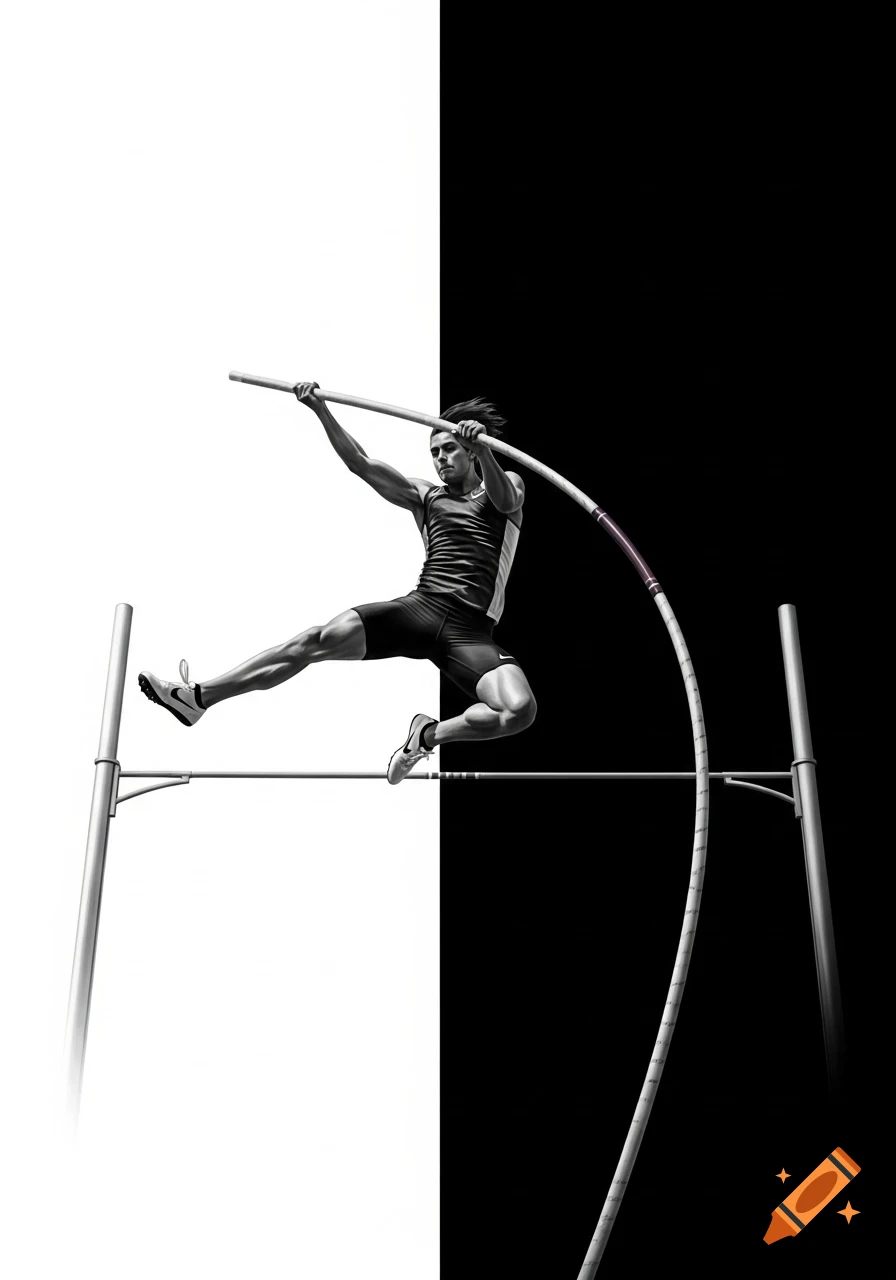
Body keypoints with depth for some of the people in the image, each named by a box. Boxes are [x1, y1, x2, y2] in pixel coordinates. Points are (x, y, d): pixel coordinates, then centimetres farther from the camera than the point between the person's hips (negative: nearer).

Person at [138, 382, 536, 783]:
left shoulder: (507, 485, 17)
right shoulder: (424, 496, 22)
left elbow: (504, 500, -11)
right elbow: (359, 463, 11)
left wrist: (483, 448, -31)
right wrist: (320, 409, -1)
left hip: (471, 629, -2)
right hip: (422, 606, 2)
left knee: (520, 710, -28)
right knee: (318, 639, -16)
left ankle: (429, 735, -6)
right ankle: (199, 696, -12)